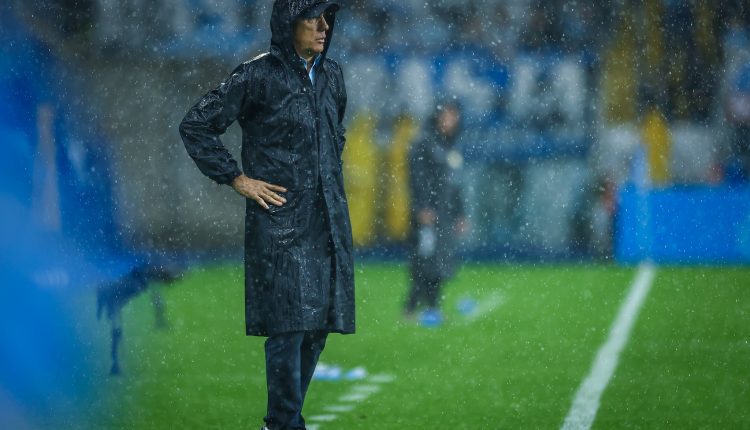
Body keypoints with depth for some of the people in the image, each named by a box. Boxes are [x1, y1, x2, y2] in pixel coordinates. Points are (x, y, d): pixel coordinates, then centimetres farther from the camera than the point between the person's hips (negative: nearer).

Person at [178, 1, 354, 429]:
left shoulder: (332, 75, 11)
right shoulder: (259, 76, -8)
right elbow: (196, 126, -6)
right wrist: (238, 180, -8)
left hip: (328, 219, 7)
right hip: (281, 220, -6)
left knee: (320, 322, 7)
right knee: (290, 321, -10)